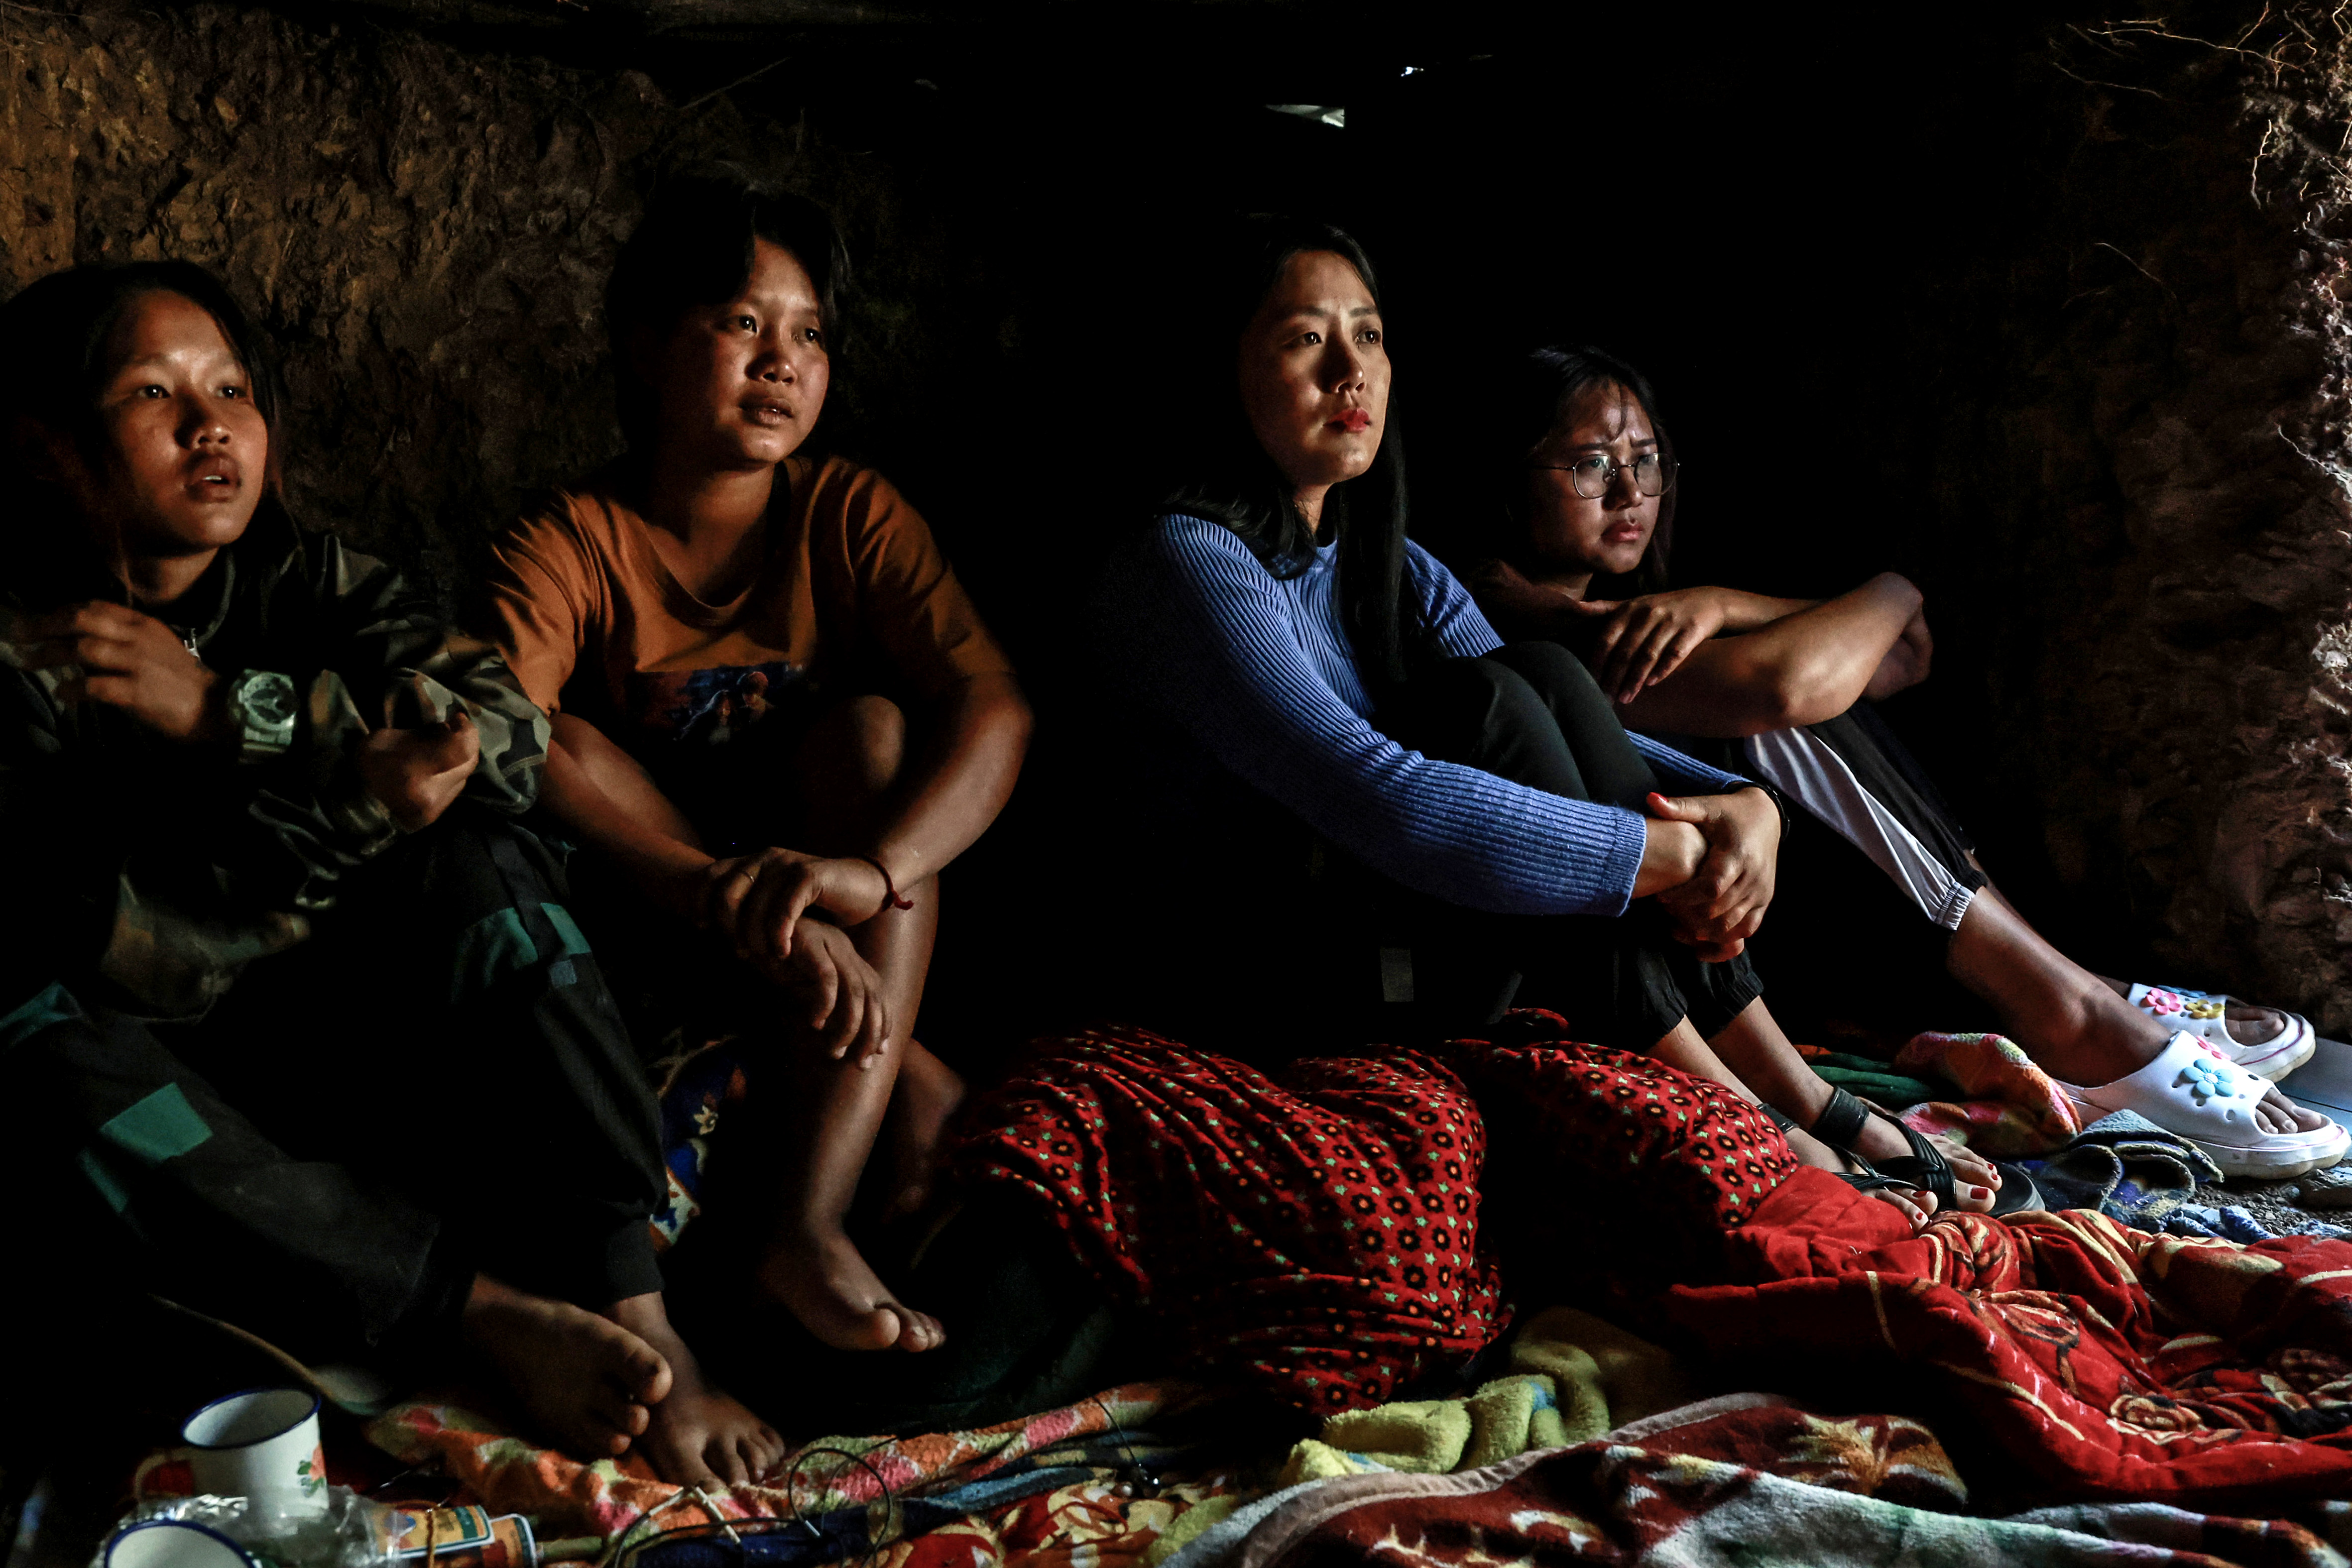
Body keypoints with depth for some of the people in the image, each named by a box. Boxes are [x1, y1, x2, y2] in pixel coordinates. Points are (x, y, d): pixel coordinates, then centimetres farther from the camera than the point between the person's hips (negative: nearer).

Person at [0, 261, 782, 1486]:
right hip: (171, 1091, -2)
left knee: (475, 859, -23)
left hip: (347, 1045, 3)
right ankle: (496, 1314, -29)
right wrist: (345, 798, -32)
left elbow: (508, 731, -16)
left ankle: (635, 1320, -29)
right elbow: (139, 956, -22)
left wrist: (236, 716, -22)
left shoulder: (307, 581, 3)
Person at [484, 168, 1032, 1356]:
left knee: (870, 726, -26)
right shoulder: (570, 543, -9)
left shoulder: (852, 515, -4)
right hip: (660, 936, -1)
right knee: (560, 743, -25)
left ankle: (809, 1224, -37)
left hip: (846, 930, 1)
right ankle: (900, 1081, -29)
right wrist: (730, 897, -44)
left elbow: (993, 709, -19)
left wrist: (871, 869, -40)